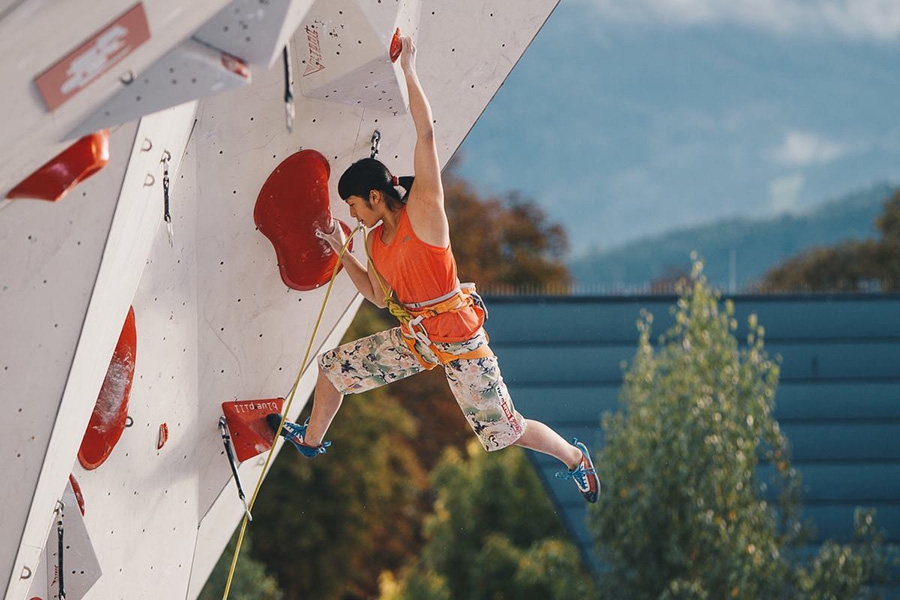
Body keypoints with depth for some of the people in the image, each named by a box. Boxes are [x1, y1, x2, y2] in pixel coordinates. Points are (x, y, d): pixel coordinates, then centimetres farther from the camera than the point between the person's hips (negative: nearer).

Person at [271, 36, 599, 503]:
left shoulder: (423, 212, -15)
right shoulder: (375, 241, 6)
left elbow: (426, 134, -22)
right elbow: (379, 296, 17)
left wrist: (408, 71, -21)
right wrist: (340, 250, 11)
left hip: (459, 341, -7)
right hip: (413, 339, 7)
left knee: (503, 431, -4)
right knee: (332, 368, 11)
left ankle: (574, 458, 19)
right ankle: (310, 441, 35)